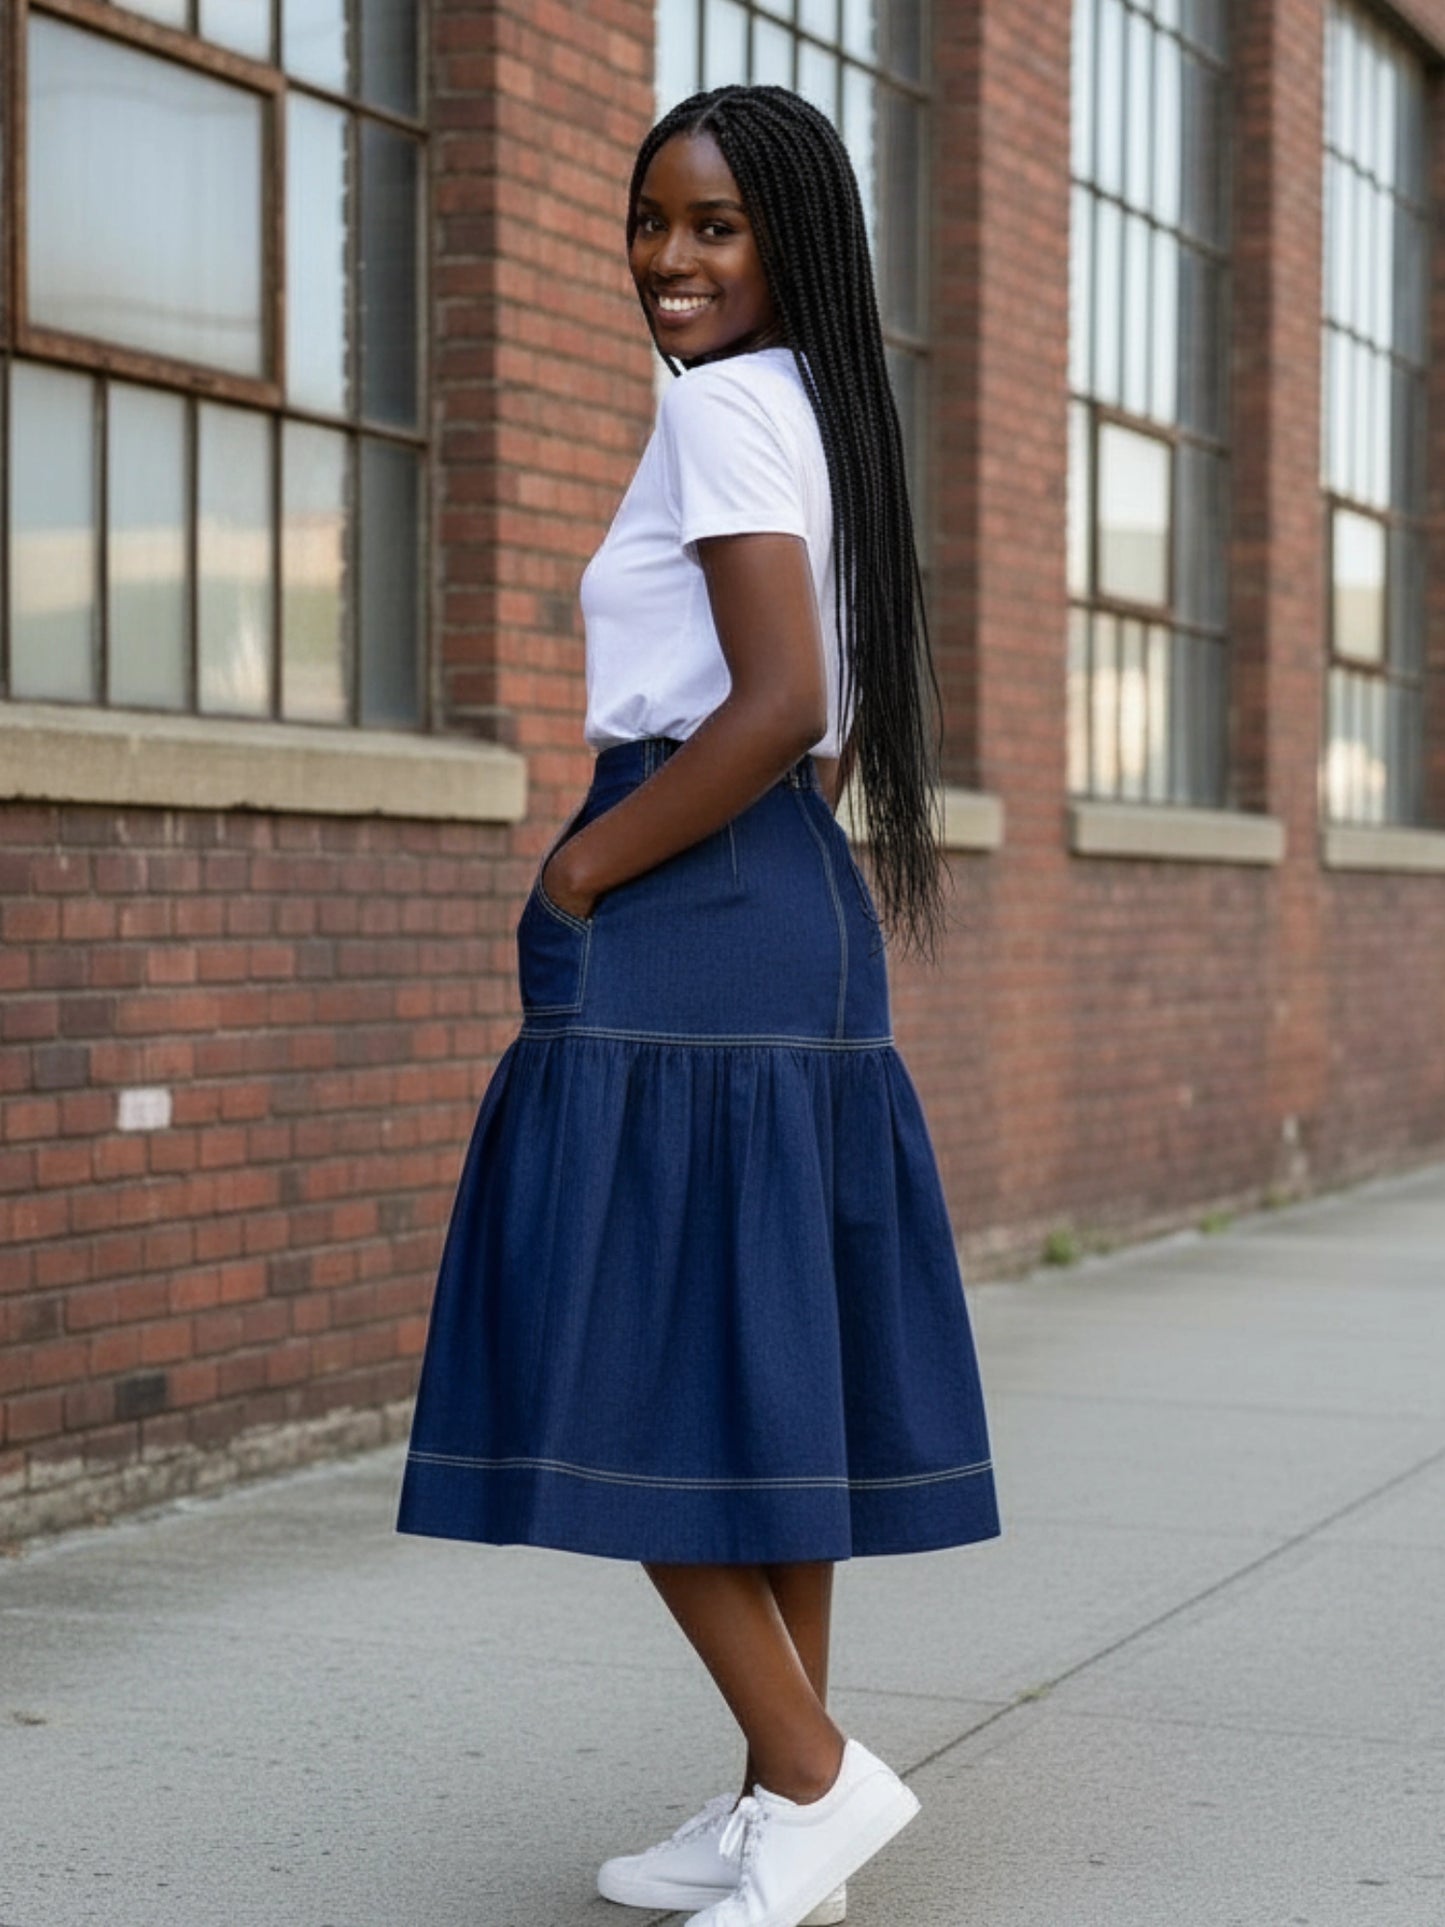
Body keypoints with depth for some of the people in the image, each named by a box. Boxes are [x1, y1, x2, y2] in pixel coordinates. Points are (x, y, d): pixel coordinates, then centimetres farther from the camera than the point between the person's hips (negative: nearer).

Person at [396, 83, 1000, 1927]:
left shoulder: (720, 405, -10)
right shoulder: (820, 410, 18)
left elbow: (780, 705, -21)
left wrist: (576, 876, -12)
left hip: (682, 933, -10)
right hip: (800, 922, 10)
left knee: (631, 1375, -6)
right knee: (758, 1370, 10)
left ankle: (812, 1773, -5)